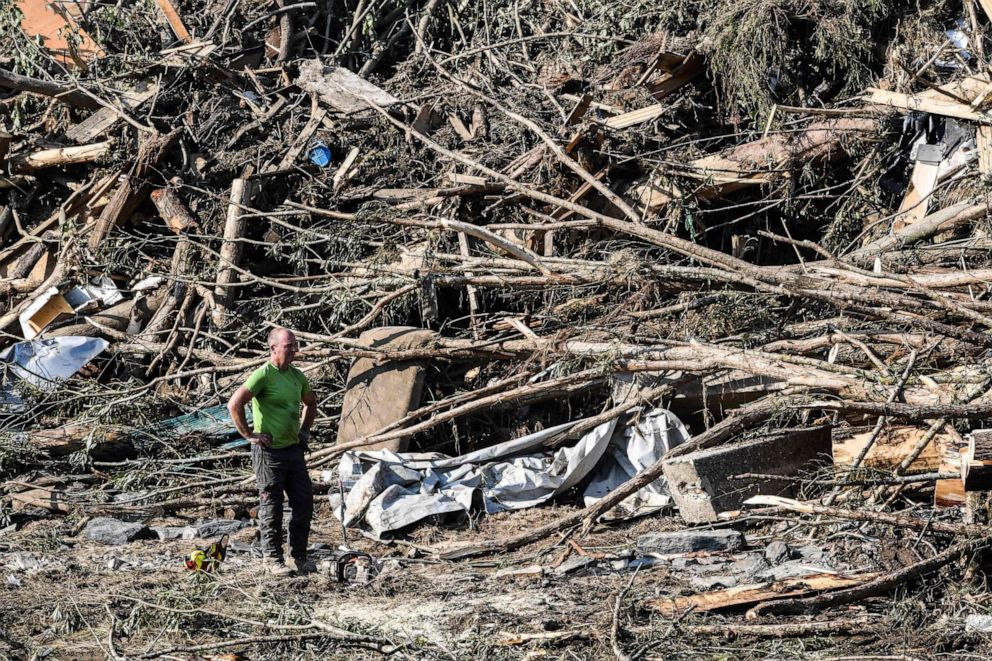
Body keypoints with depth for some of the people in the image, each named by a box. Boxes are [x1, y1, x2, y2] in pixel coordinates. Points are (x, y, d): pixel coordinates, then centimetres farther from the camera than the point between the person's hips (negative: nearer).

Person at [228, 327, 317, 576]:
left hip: (294, 449, 7)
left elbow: (311, 403, 30)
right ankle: (273, 558, 9)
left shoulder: (297, 376, 10)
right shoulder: (263, 375, -13)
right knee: (271, 508, 0)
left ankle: (300, 556, 17)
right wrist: (249, 434, -15)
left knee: (304, 504, 7)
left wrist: (304, 431, 18)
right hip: (270, 451, -7)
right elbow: (234, 404, -19)